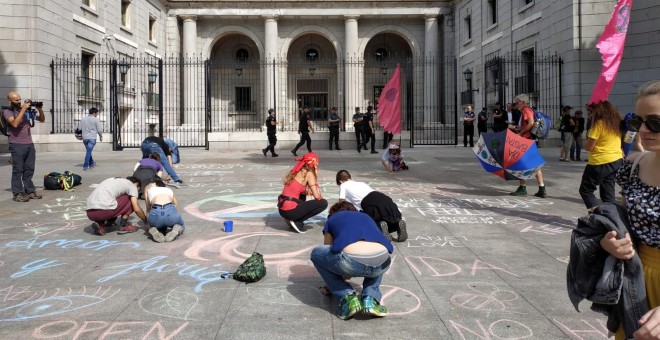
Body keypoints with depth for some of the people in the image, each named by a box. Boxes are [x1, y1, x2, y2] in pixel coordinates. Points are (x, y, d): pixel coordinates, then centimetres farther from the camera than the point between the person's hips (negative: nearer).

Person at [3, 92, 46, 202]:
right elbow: (15, 123, -19)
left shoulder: (28, 109, 11)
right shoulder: (7, 111, -2)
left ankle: (30, 191, 13)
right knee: (18, 170, -2)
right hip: (17, 145, -5)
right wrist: (23, 109, -17)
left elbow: (42, 120, 17)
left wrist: (39, 109, -1)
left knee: (29, 170, 8)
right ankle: (18, 193, 0)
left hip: (30, 144, 5)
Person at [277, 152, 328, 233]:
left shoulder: (296, 171, 14)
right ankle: (297, 221, -3)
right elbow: (317, 197, -10)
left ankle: (294, 218, 18)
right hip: (290, 211, -8)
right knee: (323, 203, -2)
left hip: (282, 209, 8)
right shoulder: (309, 173, -6)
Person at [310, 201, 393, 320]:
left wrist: (331, 286, 59)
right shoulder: (366, 217, 39)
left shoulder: (332, 219, 31)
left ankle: (348, 298, 13)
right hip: (382, 262, 4)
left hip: (352, 260, -3)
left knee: (316, 254, 27)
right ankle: (370, 299, 17)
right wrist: (347, 274, 71)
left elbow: (329, 252, 42)